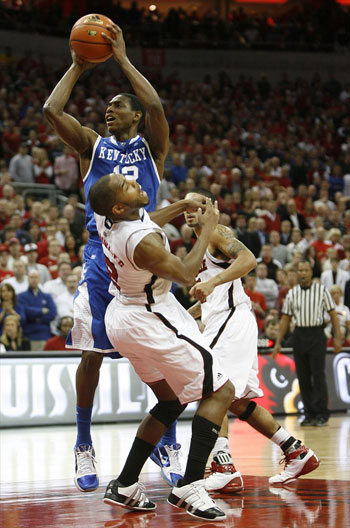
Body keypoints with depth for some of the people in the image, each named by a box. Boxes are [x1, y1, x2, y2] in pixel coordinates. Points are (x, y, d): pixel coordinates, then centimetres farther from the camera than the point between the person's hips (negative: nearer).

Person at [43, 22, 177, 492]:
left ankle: (168, 443, 8)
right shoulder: (93, 145, 15)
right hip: (102, 253, 1)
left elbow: (155, 106, -10)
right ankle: (84, 447, 10)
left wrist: (122, 58, -5)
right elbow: (51, 111, 0)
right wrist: (77, 68, 6)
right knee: (92, 352, -3)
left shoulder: (151, 146, 11)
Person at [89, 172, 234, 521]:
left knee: (172, 401, 21)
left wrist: (180, 207, 15)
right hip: (151, 323, -9)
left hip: (120, 317, 9)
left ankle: (124, 486, 18)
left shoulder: (107, 218, -6)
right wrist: (206, 229, -6)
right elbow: (186, 275, -15)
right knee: (220, 391, -3)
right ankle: (189, 487, -12)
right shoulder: (142, 242, -30)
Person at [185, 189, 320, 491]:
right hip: (225, 322, 10)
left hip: (232, 320, -10)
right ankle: (298, 454, 20)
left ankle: (225, 470, -26)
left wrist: (213, 282, -36)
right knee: (238, 401, 13)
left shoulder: (217, 233, -4)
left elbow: (248, 259, -24)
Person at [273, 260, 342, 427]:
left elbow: (333, 314, 2)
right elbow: (285, 319, 12)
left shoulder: (322, 290, 1)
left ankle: (322, 414, -5)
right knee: (303, 377, 3)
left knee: (318, 375, -8)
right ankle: (309, 414, 10)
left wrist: (338, 338, -5)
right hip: (299, 336, 3)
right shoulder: (292, 293, 8)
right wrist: (278, 343, 8)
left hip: (317, 335, -3)